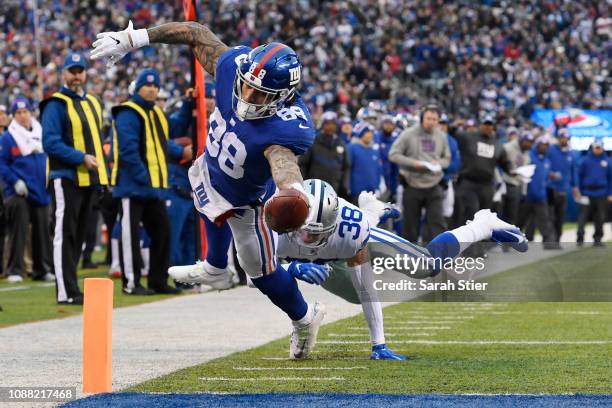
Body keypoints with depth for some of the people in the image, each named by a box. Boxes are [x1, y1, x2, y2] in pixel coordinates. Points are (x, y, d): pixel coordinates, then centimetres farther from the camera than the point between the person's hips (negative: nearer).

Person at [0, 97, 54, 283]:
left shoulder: (41, 134, 11)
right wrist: (15, 181, -16)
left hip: (41, 192, 4)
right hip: (19, 194, -4)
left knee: (42, 231, 7)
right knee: (18, 231, -7)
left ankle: (42, 269, 15)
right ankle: (15, 270, -2)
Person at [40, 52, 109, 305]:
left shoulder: (92, 103, 18)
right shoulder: (56, 104, -8)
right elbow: (50, 142, -17)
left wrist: (101, 172, 14)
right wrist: (81, 158, -23)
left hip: (90, 180, 8)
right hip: (67, 178, -8)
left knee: (79, 236, 11)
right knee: (65, 235, -8)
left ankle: (69, 286, 17)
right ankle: (67, 292, -9)